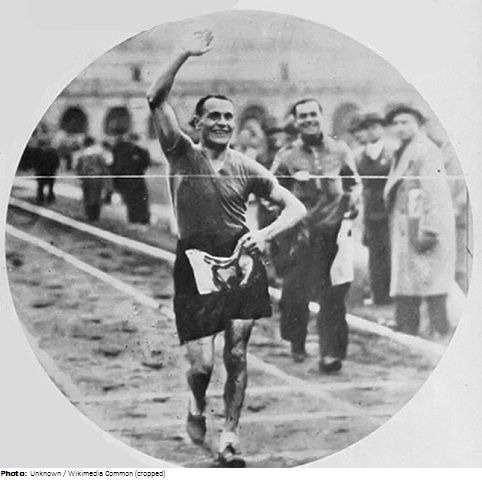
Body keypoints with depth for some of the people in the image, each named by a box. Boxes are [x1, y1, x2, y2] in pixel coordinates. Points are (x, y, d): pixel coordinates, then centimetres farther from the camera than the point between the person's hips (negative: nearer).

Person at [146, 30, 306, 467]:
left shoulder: (248, 169, 6)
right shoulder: (183, 155, 1)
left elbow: (295, 207, 5)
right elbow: (156, 100, -10)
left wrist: (265, 234, -13)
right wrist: (185, 55, -18)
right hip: (195, 264, -2)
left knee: (236, 355, 0)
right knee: (202, 364, -4)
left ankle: (230, 437, 15)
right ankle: (197, 405, 31)